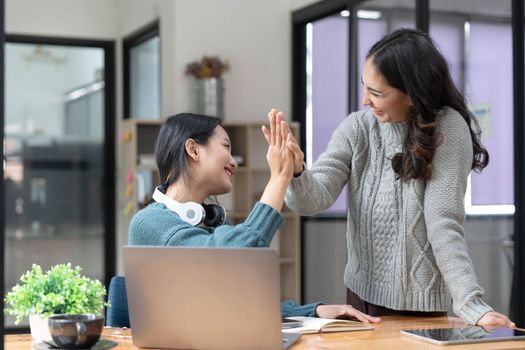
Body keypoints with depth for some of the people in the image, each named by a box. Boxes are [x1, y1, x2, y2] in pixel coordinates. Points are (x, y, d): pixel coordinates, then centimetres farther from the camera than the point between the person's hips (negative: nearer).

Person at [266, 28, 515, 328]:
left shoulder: (447, 128, -15)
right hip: (363, 294, 4)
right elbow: (314, 199, -14)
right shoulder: (358, 127, -5)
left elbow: (444, 224, -21)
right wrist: (296, 171, -35)